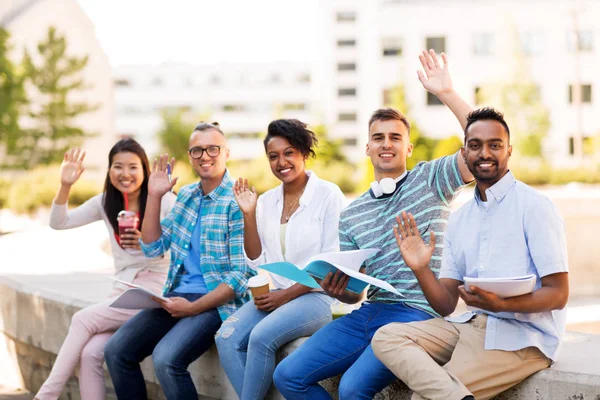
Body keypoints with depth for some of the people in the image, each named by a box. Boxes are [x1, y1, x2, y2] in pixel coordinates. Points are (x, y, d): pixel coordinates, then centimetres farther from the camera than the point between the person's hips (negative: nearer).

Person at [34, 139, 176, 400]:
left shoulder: (164, 201, -5)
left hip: (155, 290, -5)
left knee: (84, 319, -21)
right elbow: (58, 223, 7)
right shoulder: (106, 203, 11)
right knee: (89, 353, -22)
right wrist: (65, 185, -8)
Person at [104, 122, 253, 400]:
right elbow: (153, 248, 14)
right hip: (177, 297, 7)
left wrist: (193, 308, -20)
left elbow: (240, 275, -15)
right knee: (116, 351, -7)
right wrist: (154, 196, 5)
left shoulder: (237, 203, -11)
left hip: (218, 302, -7)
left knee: (166, 359, -29)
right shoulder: (185, 196, 13)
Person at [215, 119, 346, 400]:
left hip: (315, 296, -5)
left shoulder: (328, 194, -6)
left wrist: (287, 295, -14)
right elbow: (257, 261, 9)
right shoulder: (266, 201, 10)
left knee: (261, 337, -31)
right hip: (274, 295, 5)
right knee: (227, 338, -22)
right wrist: (249, 214, -2)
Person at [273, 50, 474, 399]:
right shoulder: (352, 214, 17)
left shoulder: (429, 180, 4)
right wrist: (337, 289, -5)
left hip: (416, 314, -6)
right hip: (368, 313, 6)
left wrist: (447, 93, -15)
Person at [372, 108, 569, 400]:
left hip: (522, 336, -7)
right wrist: (420, 269, -10)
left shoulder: (534, 206, -6)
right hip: (473, 324, 8)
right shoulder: (459, 220, 14)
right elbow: (446, 305, 9)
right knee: (386, 338, -16)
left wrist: (501, 304, -27)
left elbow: (558, 294, -11)